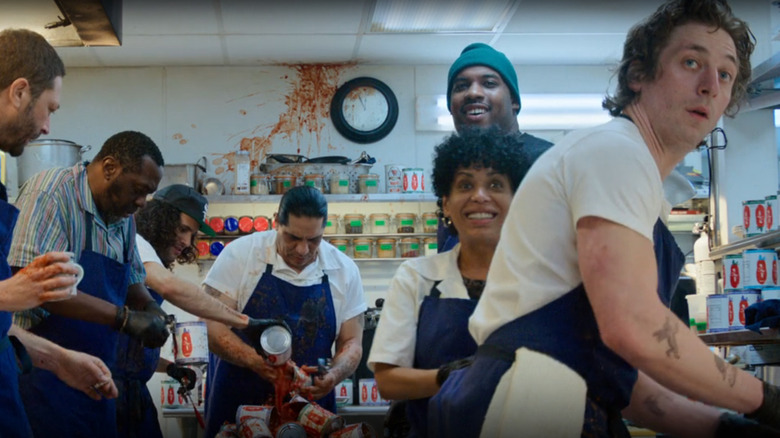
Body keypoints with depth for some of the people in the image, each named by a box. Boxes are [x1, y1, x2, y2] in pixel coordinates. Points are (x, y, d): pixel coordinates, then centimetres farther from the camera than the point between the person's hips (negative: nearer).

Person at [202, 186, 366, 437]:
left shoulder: (344, 270, -3)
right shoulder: (240, 254, -10)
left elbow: (351, 342, 1)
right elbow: (212, 327, -13)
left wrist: (334, 376, -20)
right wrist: (255, 360, -29)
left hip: (311, 404, 2)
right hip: (237, 404, -2)